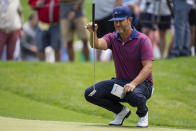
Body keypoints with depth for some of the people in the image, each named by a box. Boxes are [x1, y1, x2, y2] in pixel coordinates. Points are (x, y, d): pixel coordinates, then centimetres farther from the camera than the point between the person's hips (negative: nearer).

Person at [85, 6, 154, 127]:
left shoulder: (142, 40, -10)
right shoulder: (112, 38, 4)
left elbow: (148, 67, -19)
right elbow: (98, 44, -19)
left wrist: (133, 83, -33)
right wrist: (93, 33, -42)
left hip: (141, 83, -5)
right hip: (120, 82, 5)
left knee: (132, 95, -41)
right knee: (90, 93, -13)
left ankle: (143, 113, -3)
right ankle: (121, 111, 9)